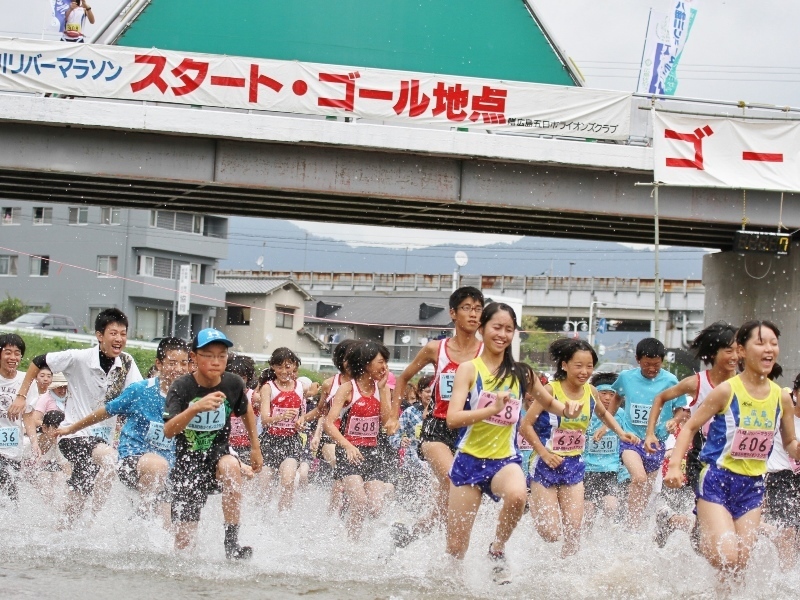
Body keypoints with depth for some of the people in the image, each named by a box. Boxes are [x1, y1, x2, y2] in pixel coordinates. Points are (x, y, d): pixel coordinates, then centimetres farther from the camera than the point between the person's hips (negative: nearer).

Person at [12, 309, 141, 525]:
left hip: (102, 437, 5)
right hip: (75, 434, -5)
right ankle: (94, 519, -22)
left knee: (80, 496, 12)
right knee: (110, 458, -31)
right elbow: (38, 362, -4)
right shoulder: (78, 358, -14)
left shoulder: (126, 363, -2)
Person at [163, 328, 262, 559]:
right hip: (188, 463, -1)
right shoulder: (182, 387, -16)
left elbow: (246, 412, 15)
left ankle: (232, 541, -28)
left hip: (218, 454, 1)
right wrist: (196, 407, -45)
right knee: (185, 545, -4)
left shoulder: (233, 383, -8)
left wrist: (256, 448, 18)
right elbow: (168, 431, -30)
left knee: (231, 465, -38)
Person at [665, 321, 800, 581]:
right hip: (717, 480, -4)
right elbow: (690, 427, -5)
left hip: (753, 486, 5)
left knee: (740, 566, 5)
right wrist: (674, 466, -19)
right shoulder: (727, 391, -11)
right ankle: (702, 541, 11)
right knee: (725, 557, -18)